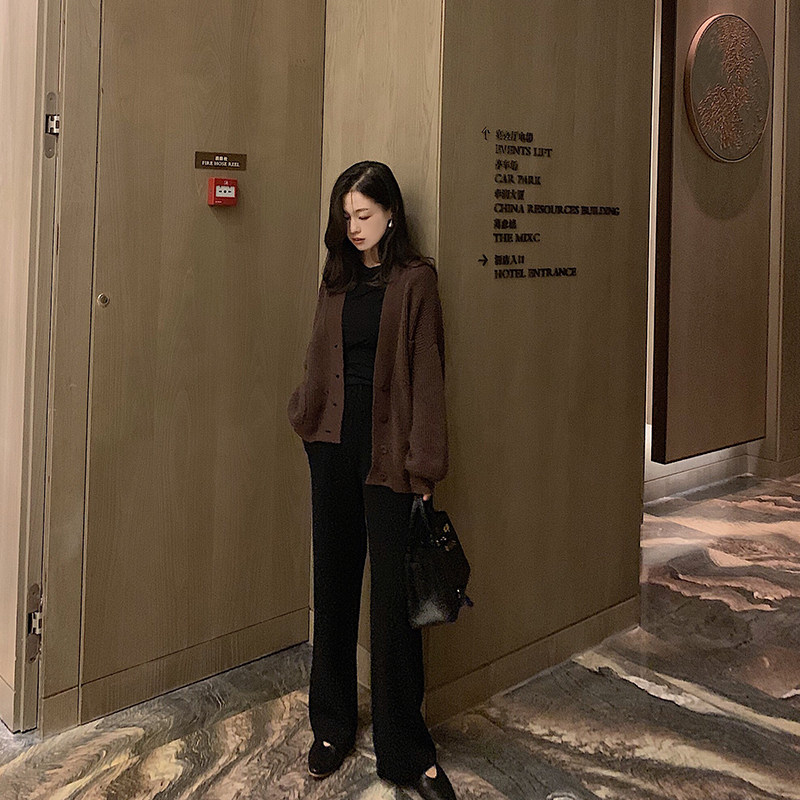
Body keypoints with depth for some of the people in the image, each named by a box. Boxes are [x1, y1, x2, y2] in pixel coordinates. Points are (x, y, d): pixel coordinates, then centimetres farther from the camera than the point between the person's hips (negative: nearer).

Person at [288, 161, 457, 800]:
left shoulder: (414, 279, -4)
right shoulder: (339, 277, 12)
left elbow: (427, 376, -8)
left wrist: (423, 466, -11)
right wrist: (307, 415, 14)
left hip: (386, 447, -5)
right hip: (333, 443, 5)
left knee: (393, 595, -1)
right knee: (334, 585, 11)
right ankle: (333, 725, 26)